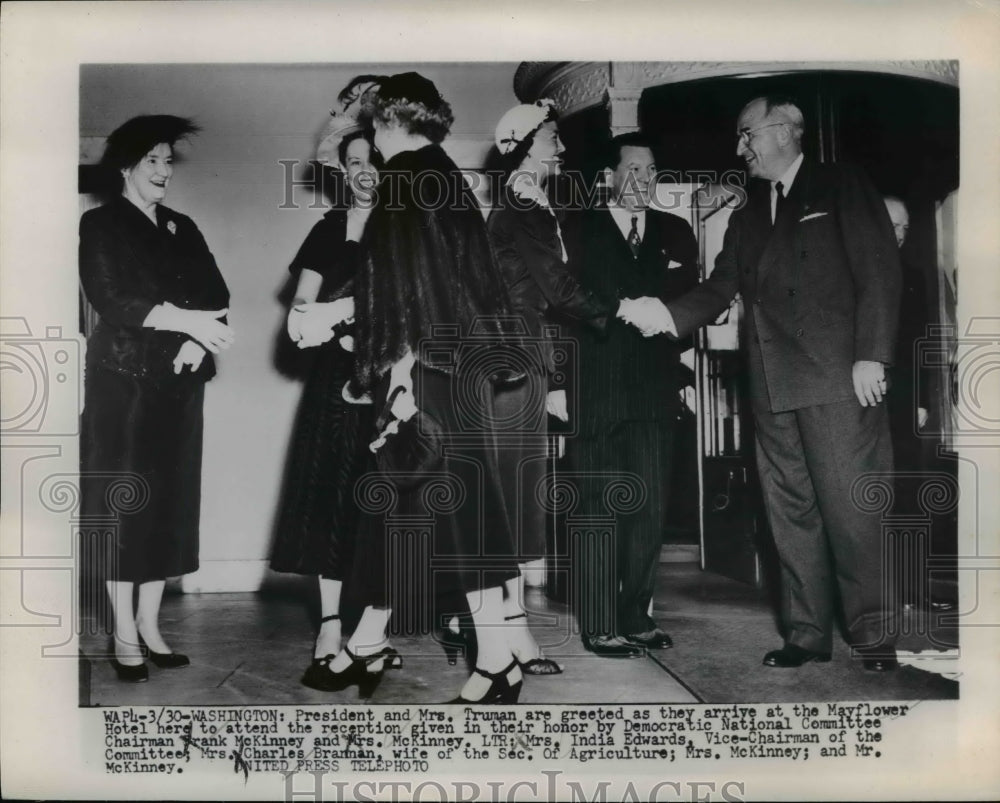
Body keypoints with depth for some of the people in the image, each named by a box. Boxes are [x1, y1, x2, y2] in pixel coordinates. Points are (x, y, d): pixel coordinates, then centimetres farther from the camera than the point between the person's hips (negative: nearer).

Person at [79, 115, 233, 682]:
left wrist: (200, 341, -11)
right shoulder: (101, 225, 0)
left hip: (179, 384, 5)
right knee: (124, 502, -2)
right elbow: (111, 300, -13)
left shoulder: (183, 228, 16)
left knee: (170, 502, 5)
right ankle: (125, 637, 5)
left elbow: (217, 297, 9)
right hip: (123, 381, -5)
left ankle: (151, 626, 15)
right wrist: (189, 321, -23)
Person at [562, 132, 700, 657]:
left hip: (654, 390, 4)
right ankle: (600, 626, 4)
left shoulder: (674, 231, 20)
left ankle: (636, 617, 15)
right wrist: (630, 309, -9)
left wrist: (641, 306, -8)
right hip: (596, 389, -3)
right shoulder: (579, 230, 8)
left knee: (651, 509, 2)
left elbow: (687, 296, 8)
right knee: (599, 510, -3)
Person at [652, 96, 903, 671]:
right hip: (773, 385, 6)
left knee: (850, 506, -5)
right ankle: (808, 633, 16)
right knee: (791, 511, 7)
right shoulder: (749, 213, 20)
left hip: (838, 378, -6)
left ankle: (874, 635, 7)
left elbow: (879, 271, -4)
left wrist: (871, 357, -12)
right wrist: (668, 317, -7)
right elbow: (721, 288, 12)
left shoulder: (842, 187, 4)